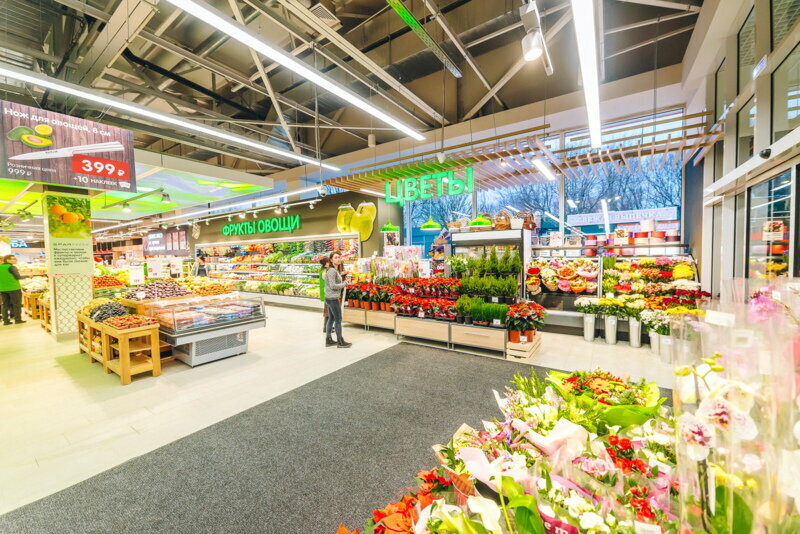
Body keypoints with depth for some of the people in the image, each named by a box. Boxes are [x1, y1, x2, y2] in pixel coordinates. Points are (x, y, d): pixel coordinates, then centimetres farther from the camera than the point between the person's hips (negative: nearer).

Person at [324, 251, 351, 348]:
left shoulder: (336, 270, 13)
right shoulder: (331, 270, -18)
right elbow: (333, 286, -21)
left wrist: (343, 282, 3)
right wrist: (344, 284, -11)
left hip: (330, 298, 10)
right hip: (333, 299, -10)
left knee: (331, 319, 15)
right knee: (338, 320, 0)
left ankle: (328, 340, 24)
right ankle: (340, 342, 10)